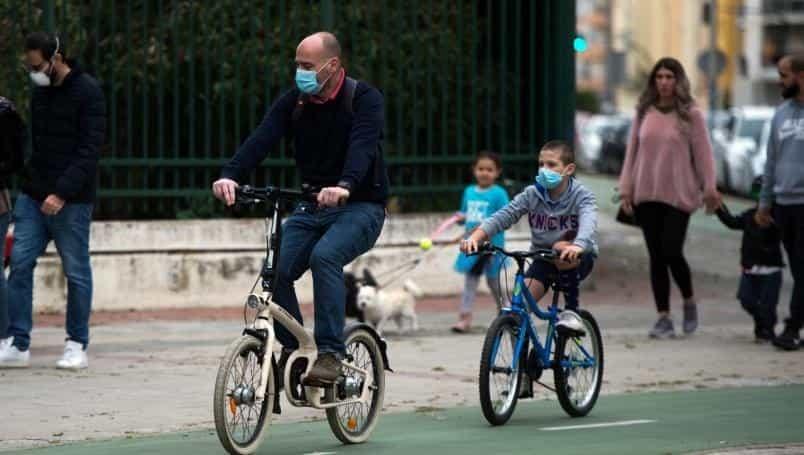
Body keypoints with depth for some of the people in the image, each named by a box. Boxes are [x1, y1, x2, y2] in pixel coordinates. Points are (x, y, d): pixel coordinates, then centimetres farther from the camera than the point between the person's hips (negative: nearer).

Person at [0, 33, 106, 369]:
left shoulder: (87, 92, -9)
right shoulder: (40, 92, 12)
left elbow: (89, 149, -15)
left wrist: (62, 193, -21)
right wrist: (29, 184, 9)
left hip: (71, 201, -6)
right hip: (33, 196, 6)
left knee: (76, 272, 1)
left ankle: (77, 346, 10)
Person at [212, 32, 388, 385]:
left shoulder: (364, 99, -11)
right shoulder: (293, 102, 2)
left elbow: (363, 144, -30)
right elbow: (261, 140, -13)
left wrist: (344, 186, -50)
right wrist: (230, 176, -33)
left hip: (360, 206, -5)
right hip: (312, 207, 5)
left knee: (325, 255, -33)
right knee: (276, 269, -17)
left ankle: (330, 353, -29)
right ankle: (291, 351, 1)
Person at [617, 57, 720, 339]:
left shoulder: (690, 114, -1)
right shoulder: (644, 113, 9)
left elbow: (702, 154, -2)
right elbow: (632, 152, 11)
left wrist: (709, 188, -6)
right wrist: (626, 189, 7)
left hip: (678, 196, -4)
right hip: (646, 196, 4)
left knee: (672, 252, -10)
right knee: (656, 257, 4)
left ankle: (689, 302, 16)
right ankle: (664, 318, 8)